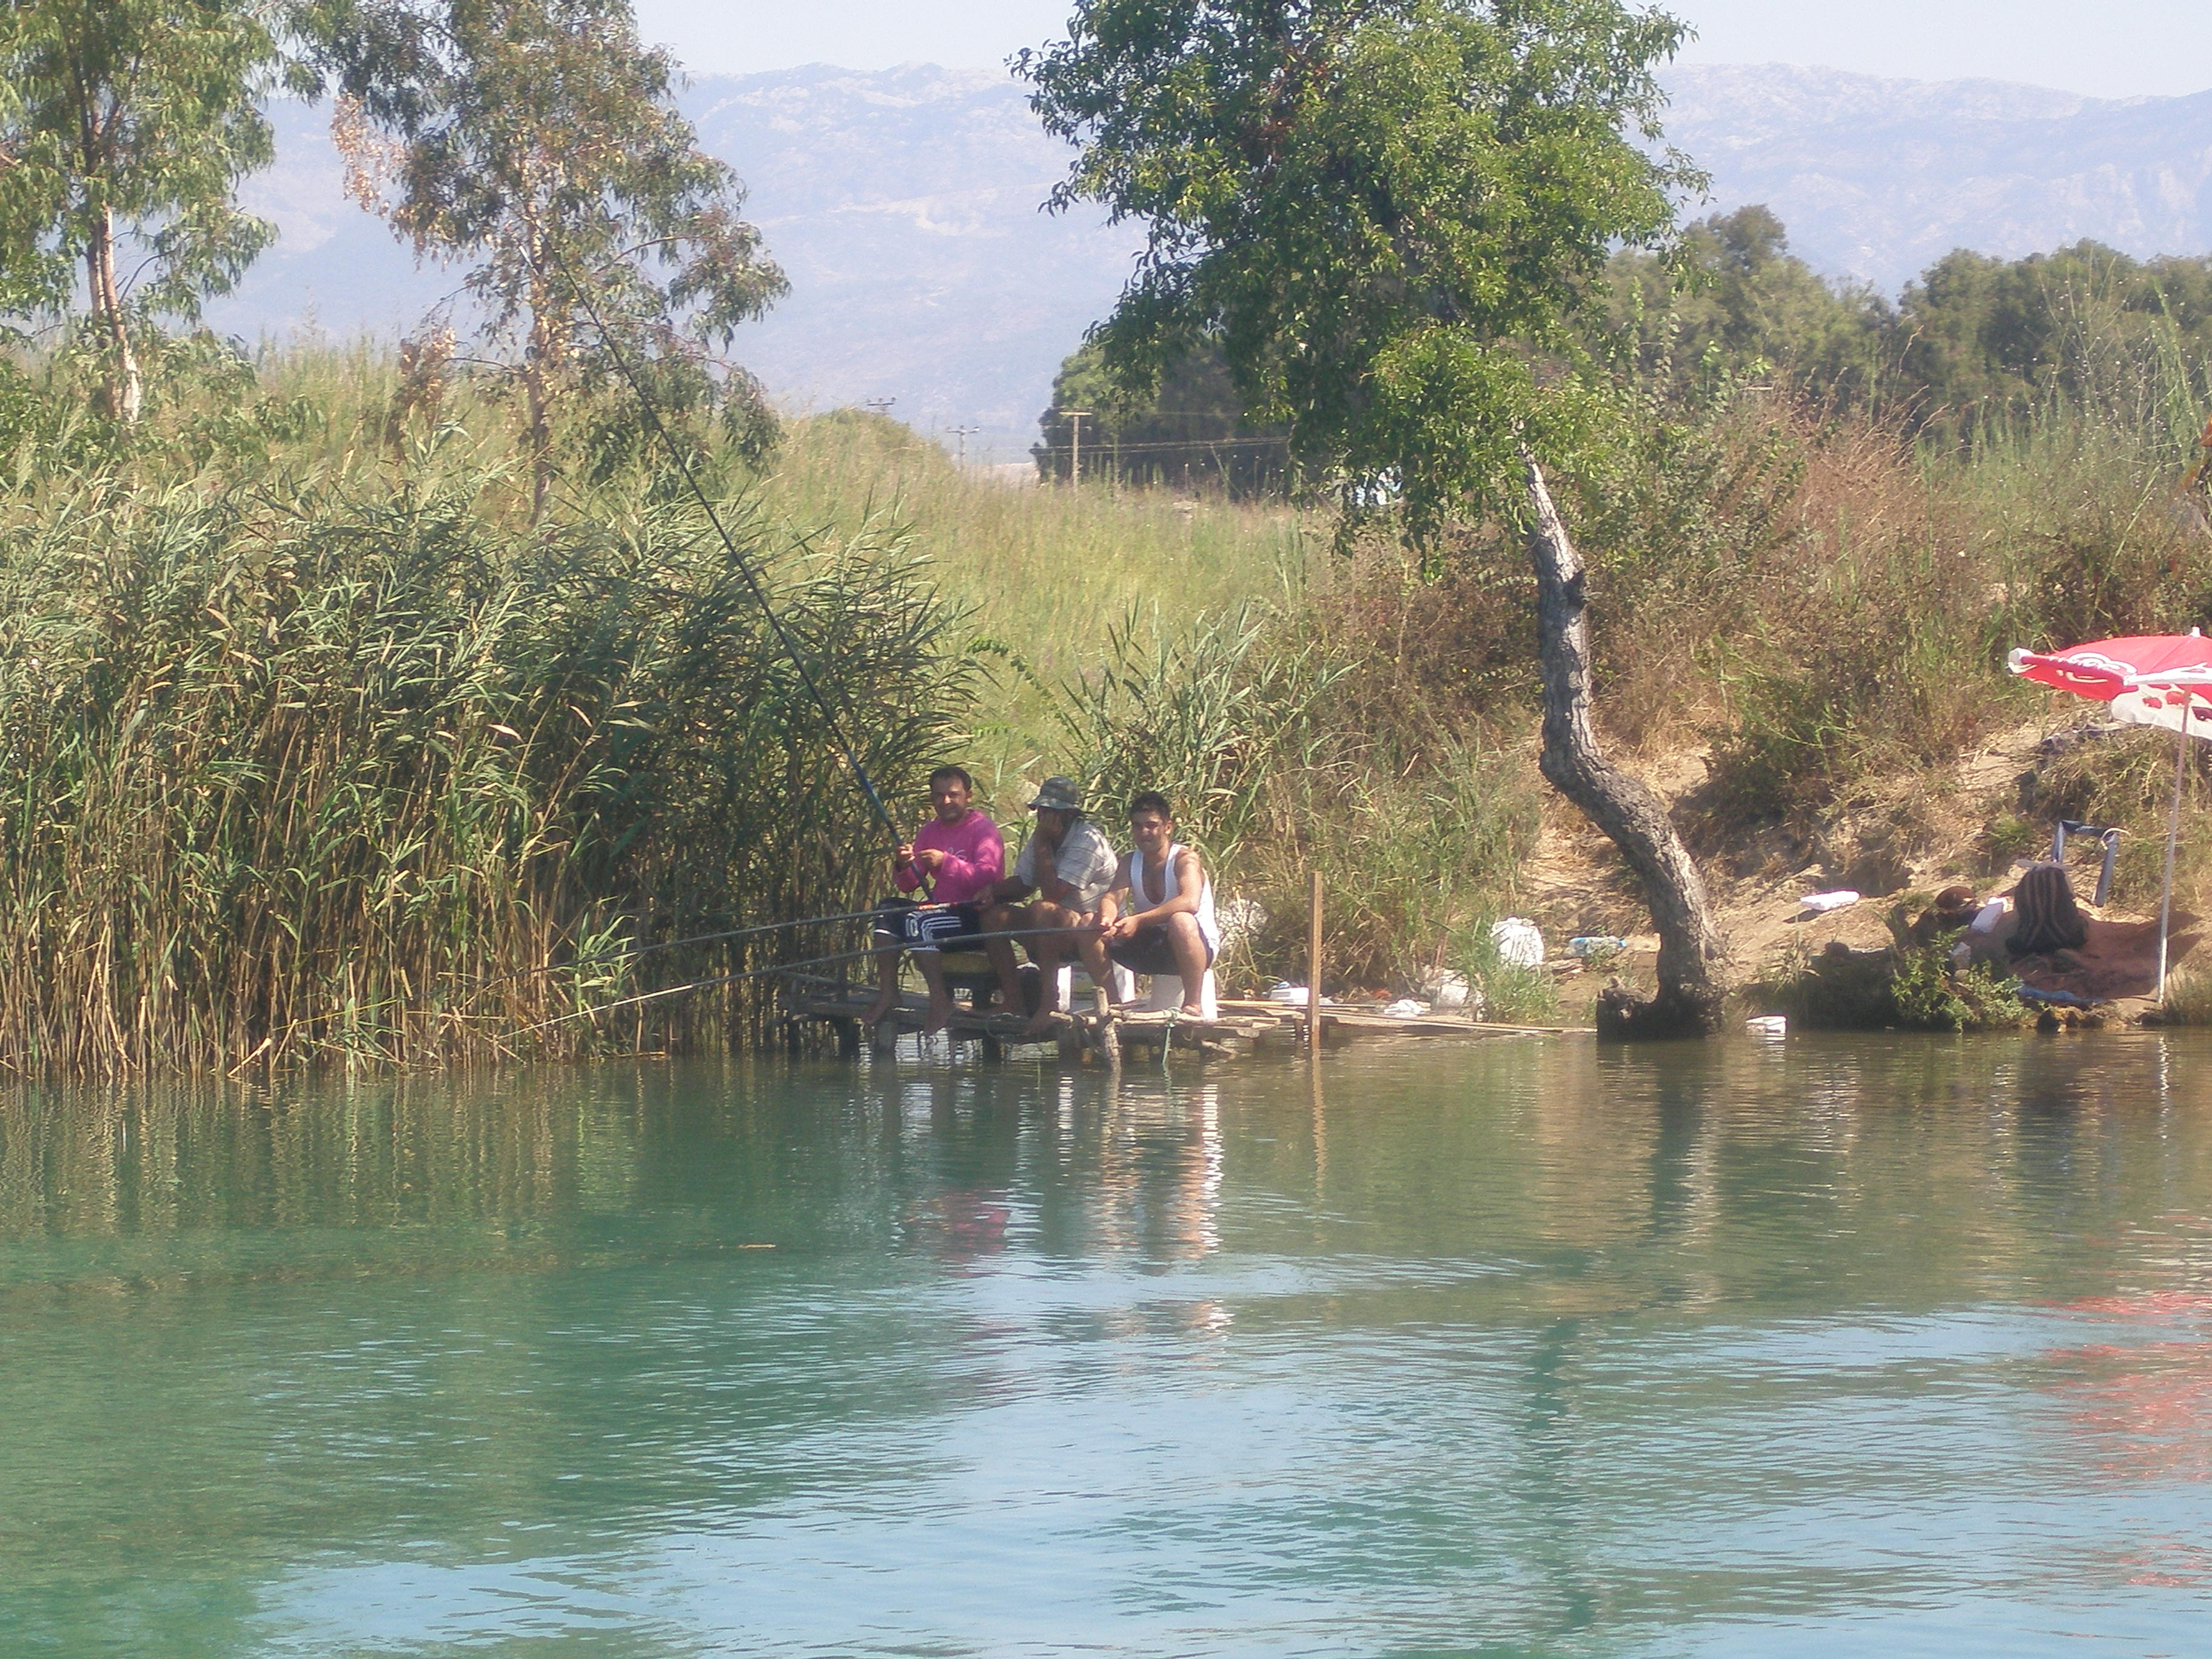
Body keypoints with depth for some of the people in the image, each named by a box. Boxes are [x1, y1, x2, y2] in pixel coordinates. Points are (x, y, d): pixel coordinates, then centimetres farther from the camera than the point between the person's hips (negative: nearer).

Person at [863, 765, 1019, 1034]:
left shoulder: (983, 830, -6)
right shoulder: (930, 832, 15)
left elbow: (987, 876, -22)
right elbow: (909, 886, 11)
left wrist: (947, 862, -34)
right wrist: (903, 867, -12)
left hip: (978, 921, -8)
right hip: (944, 908, 8)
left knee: (918, 921, -29)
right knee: (887, 911, -8)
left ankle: (940, 1002, -28)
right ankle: (887, 993, -11)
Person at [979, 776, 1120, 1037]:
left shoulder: (1088, 840, -18)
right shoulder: (1040, 837, 8)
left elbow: (1052, 893, -24)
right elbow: (1022, 884, 12)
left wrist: (1042, 847, -19)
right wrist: (992, 892, -8)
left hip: (1094, 931, -8)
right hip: (1058, 930, 8)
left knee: (1042, 911, -35)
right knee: (995, 915, -9)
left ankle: (1050, 1004, -33)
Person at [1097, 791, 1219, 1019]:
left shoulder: (1184, 860, -15)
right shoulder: (1130, 863, 3)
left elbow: (1190, 902, -34)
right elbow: (1112, 897, -13)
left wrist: (1139, 920, -44)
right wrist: (1107, 920, -38)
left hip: (1200, 946, -6)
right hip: (1152, 948, 6)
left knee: (1181, 921, -40)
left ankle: (1194, 1004, -30)